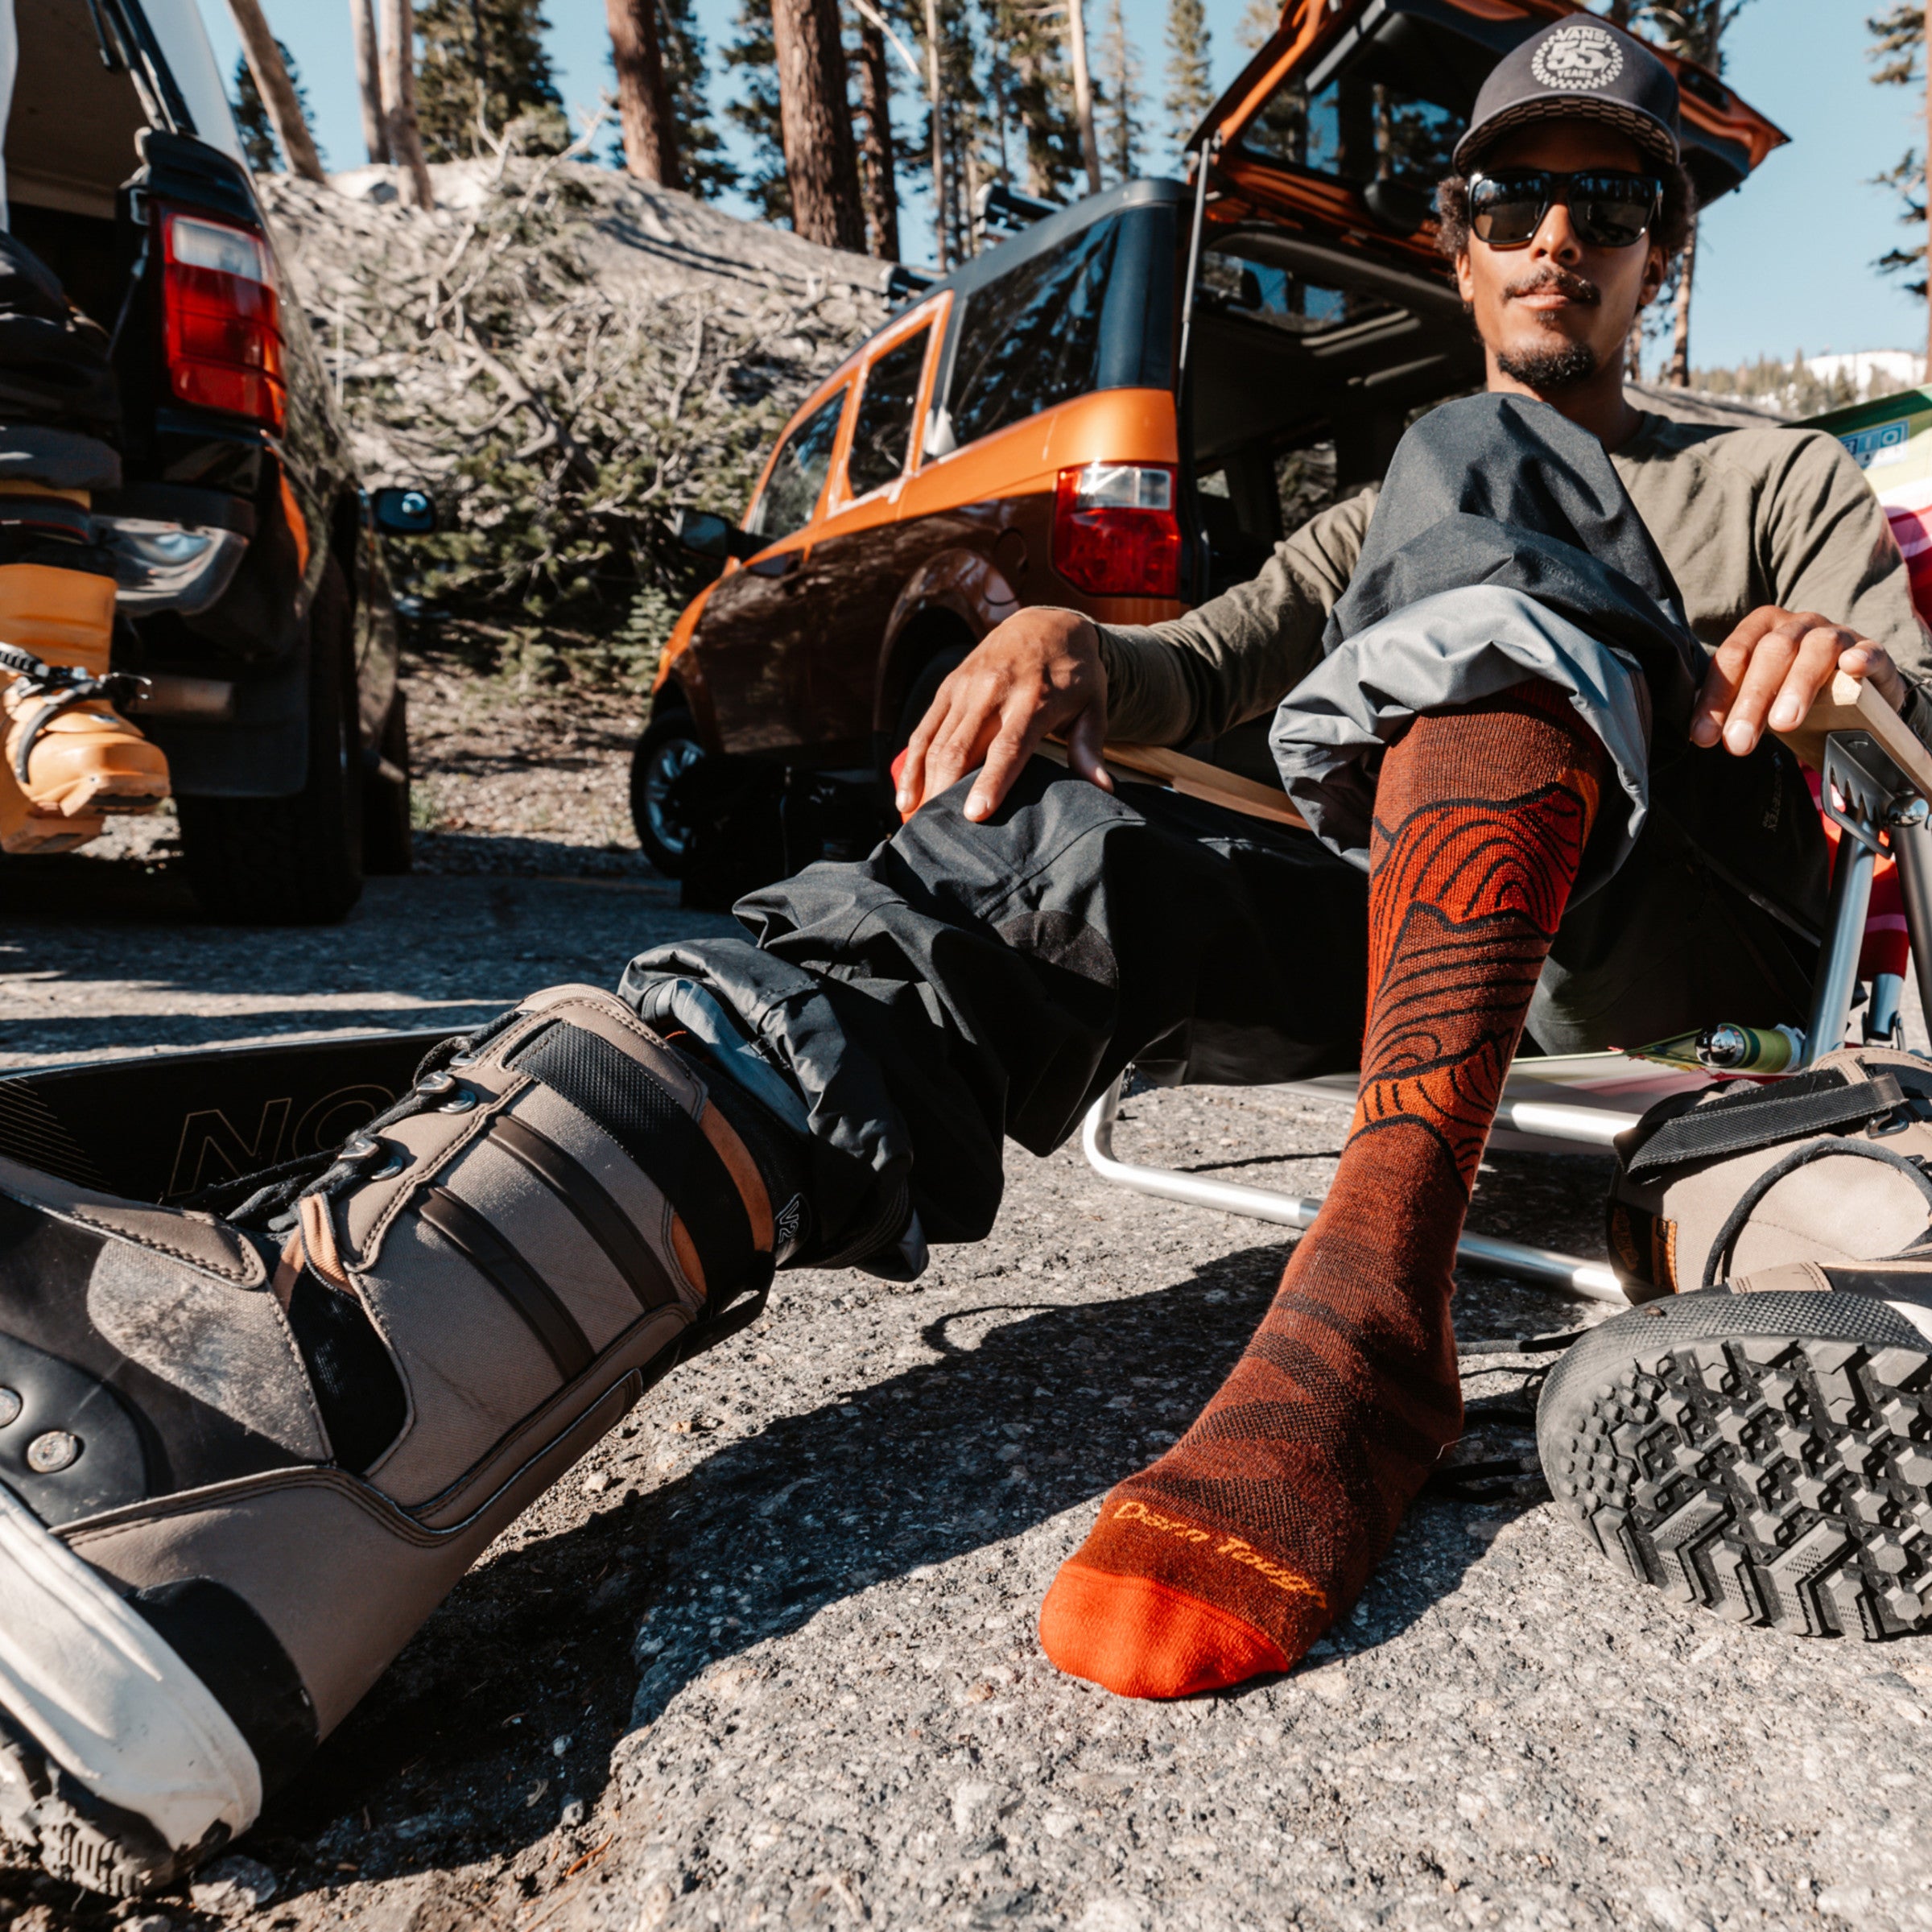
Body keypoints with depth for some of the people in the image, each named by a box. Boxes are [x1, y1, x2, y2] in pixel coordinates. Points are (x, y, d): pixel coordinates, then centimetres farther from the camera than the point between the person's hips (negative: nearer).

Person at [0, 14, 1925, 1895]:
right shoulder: (1377, 516, 32)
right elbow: (1205, 666, 15)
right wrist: (1069, 640, -9)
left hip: (1682, 913, -1)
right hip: (1403, 929, 2)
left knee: (1480, 471, -25)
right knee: (1025, 860, -27)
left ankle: (1373, 1301, -47)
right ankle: (293, 1349, -48)